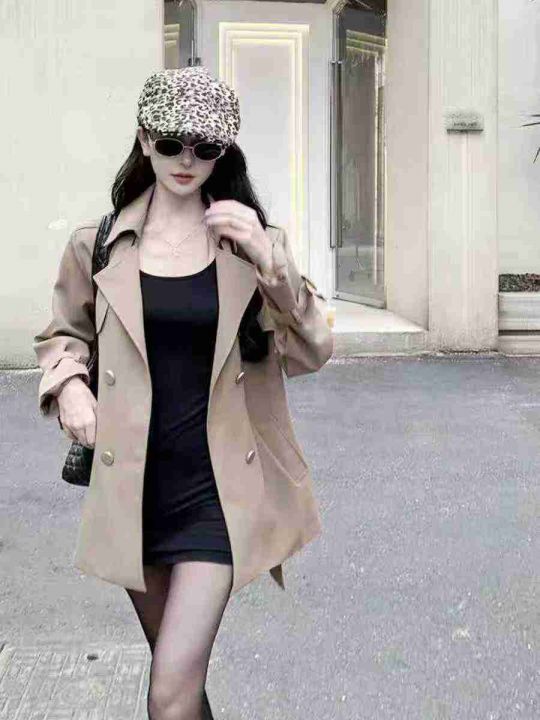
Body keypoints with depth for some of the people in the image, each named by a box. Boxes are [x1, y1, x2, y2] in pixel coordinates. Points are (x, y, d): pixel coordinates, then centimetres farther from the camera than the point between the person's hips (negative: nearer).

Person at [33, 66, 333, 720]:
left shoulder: (252, 239, -1)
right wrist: (69, 384, -5)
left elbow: (313, 352, -5)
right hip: (132, 485, 2)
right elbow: (63, 334, 16)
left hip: (218, 486, -2)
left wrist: (268, 261, -18)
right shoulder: (96, 245, 0)